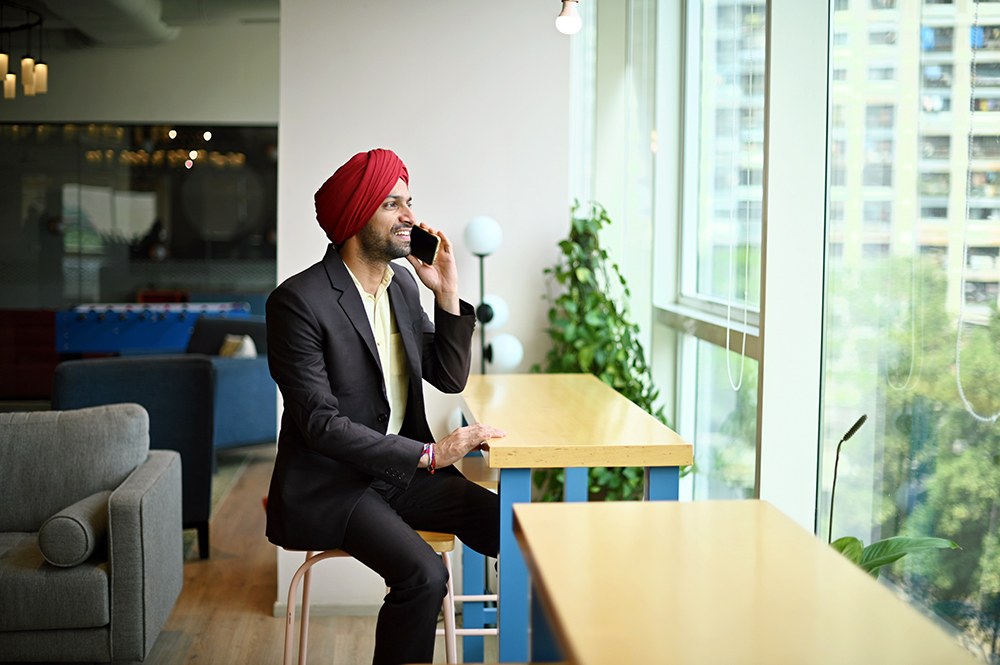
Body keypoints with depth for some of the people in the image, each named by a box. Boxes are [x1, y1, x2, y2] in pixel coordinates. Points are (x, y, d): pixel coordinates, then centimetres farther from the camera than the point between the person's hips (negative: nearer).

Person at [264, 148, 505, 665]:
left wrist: (447, 293, -4)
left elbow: (450, 379, 9)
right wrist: (428, 453, -22)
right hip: (329, 485, -7)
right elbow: (321, 423, -20)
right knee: (423, 575, -29)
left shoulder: (403, 284, 7)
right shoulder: (297, 301, -16)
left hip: (402, 472, 7)